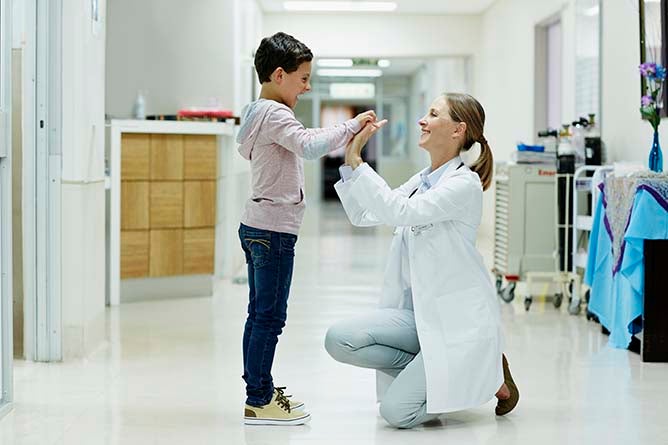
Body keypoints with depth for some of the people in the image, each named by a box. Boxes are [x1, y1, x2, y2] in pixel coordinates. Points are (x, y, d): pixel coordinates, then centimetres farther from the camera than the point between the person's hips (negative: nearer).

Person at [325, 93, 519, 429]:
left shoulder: (464, 184, -14)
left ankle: (482, 376, 7)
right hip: (420, 314, 7)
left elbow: (399, 211, -25)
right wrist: (350, 158, 3)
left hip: (458, 320, -7)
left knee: (397, 412, -17)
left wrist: (357, 161, -22)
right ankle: (432, 370, 3)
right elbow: (363, 216, 13)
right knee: (338, 340, -15)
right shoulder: (422, 181, 11)